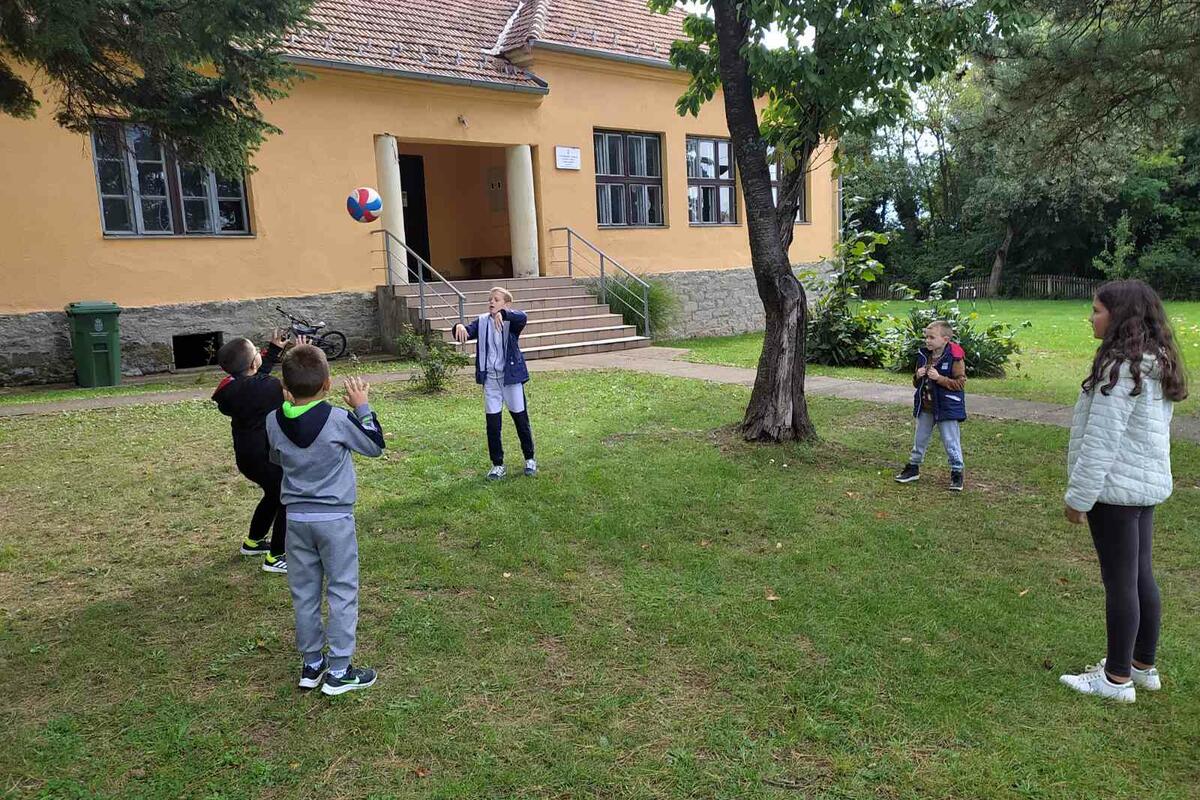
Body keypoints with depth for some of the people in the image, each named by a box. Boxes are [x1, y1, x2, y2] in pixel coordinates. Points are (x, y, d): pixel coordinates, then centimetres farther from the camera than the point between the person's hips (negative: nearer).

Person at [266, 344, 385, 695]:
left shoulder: (274, 422, -4)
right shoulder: (338, 420, -16)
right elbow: (375, 445, -2)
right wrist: (362, 407, 6)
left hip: (296, 518, 4)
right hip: (335, 518, -4)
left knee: (304, 593, 14)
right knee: (342, 591, 5)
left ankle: (311, 664, 26)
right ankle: (339, 671, 9)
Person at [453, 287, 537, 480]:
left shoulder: (511, 321, -6)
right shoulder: (482, 321, 5)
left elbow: (522, 317, -29)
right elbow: (466, 333, -6)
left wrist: (502, 314, -47)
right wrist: (459, 326, -30)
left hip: (511, 376, -3)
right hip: (490, 379, 3)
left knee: (521, 419, 9)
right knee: (492, 423, 4)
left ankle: (530, 459, 26)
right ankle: (498, 464, 16)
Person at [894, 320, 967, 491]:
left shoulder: (954, 358, -14)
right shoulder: (923, 356, 4)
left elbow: (960, 383, -16)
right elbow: (916, 383, 14)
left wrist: (939, 378, -25)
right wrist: (918, 376, -9)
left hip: (947, 408, -6)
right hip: (925, 407, 6)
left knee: (951, 442, 1)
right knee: (920, 439, 16)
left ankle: (957, 473, 13)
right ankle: (913, 468, 29)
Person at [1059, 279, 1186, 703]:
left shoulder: (1121, 368, -21)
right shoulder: (1157, 363, 9)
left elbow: (1101, 441, -22)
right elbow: (1147, 430, 16)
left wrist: (1079, 497, -15)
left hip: (1116, 488, -9)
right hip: (1148, 482, 9)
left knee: (1119, 581, 1)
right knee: (1140, 576, 17)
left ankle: (1117, 678, 14)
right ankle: (1144, 666, 31)